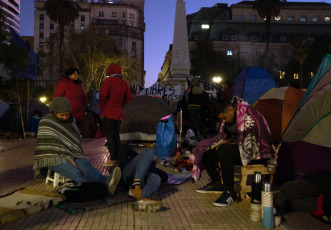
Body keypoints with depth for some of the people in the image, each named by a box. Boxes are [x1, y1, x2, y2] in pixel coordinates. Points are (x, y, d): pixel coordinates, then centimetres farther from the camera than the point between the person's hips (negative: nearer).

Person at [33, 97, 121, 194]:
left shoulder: (70, 121, 11)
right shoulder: (46, 123, -5)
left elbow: (76, 140, 16)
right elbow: (52, 145, -12)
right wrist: (69, 159, -18)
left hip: (71, 155, 5)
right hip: (54, 157, -5)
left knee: (86, 166, -30)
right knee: (76, 173, -33)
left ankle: (107, 182, -56)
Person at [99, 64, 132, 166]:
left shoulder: (108, 80, -9)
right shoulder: (124, 83, 10)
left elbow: (103, 95, -18)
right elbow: (128, 98, 13)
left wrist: (102, 108, -4)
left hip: (108, 113, -7)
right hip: (118, 113, 7)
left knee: (110, 136, -3)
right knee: (116, 136, 16)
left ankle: (113, 159, -2)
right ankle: (119, 157, 21)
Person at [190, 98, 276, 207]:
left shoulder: (248, 115, -22)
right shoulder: (229, 117, 6)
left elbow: (249, 141, -24)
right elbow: (223, 136, 18)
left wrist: (230, 142, -17)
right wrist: (223, 142, -4)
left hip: (253, 152, -9)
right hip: (236, 147, 9)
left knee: (224, 150, -35)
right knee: (206, 150, 1)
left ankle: (230, 192, -29)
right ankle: (216, 184, 12)